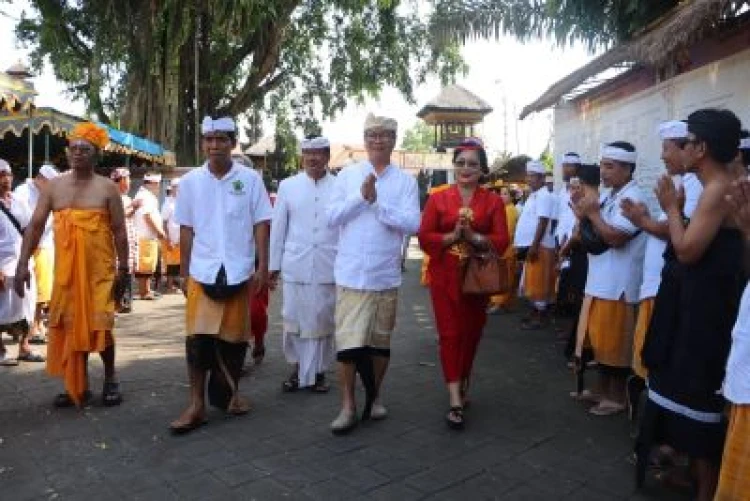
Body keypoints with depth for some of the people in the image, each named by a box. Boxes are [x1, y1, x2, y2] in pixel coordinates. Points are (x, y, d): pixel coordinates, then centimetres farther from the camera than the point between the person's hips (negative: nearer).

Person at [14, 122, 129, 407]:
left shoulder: (107, 188, -2)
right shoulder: (54, 186, 6)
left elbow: (119, 231, -3)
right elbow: (35, 226, 4)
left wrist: (123, 270, -6)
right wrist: (23, 263, -3)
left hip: (100, 269, -3)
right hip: (65, 269, 4)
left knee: (99, 323, -4)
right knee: (70, 326, 8)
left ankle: (110, 378, 17)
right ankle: (78, 385, 21)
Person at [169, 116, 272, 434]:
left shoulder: (250, 179, -1)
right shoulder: (191, 181, 3)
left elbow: (261, 225, 0)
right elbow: (187, 230, 6)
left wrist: (263, 267, -6)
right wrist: (183, 272, 5)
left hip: (239, 271, 0)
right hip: (202, 272, 1)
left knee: (233, 336, 10)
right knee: (198, 337, -2)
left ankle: (229, 393, 29)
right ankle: (197, 405, 8)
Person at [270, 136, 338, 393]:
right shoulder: (288, 186, 5)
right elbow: (278, 227, 7)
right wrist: (274, 264, 6)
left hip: (328, 266, -1)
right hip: (295, 265, 1)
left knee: (322, 320, 6)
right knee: (294, 318, 6)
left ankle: (318, 371, 22)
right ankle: (297, 368, 23)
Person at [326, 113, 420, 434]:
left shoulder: (405, 181, 2)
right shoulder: (347, 175, 4)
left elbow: (412, 224, -9)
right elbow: (332, 218, -3)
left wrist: (377, 202, -16)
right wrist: (361, 196, -15)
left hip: (386, 274, 1)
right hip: (351, 273, -1)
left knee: (380, 339, 14)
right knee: (348, 341, -4)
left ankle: (375, 396, 32)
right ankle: (348, 406, 10)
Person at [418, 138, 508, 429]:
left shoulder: (493, 201, 4)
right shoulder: (438, 199, 2)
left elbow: (502, 240, -4)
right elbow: (424, 237, -3)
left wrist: (474, 237, -19)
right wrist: (451, 236, -19)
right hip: (445, 276, -1)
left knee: (471, 333, 11)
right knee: (449, 334, -5)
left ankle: (463, 386, 34)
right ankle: (455, 401, -4)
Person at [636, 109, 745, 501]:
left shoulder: (719, 189, -20)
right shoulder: (717, 187, 11)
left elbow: (688, 250, -22)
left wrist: (672, 207, -12)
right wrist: (676, 210, 5)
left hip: (705, 309, -10)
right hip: (698, 303, 10)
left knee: (699, 391, 1)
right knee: (690, 387, 20)